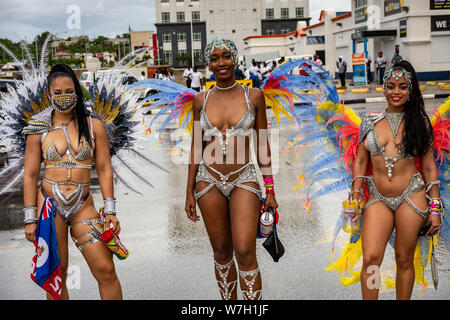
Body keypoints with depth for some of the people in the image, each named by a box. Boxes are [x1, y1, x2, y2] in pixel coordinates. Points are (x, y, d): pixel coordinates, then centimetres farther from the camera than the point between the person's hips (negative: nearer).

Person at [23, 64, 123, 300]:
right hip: (49, 204, 0)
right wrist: (30, 219, -1)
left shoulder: (93, 126, 5)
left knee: (106, 271, -7)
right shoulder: (39, 131, 4)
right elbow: (30, 175, 4)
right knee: (55, 275, 4)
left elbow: (104, 170, 4)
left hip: (83, 205, 0)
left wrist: (110, 211, -2)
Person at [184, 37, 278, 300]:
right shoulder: (201, 100, 4)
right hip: (209, 181, 2)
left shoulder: (254, 96, 1)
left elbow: (263, 145, 4)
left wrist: (270, 190, 2)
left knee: (245, 253, -9)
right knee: (222, 252, 9)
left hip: (244, 179, -2)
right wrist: (190, 192, 7)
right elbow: (197, 147, 9)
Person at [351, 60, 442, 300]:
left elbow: (429, 168, 4)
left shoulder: (419, 122, 3)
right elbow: (360, 161, 11)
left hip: (411, 197, -1)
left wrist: (435, 209, 1)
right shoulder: (370, 121, 6)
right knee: (370, 258, -11)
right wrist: (355, 197, 2)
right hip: (378, 199, 1)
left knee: (404, 260, 6)